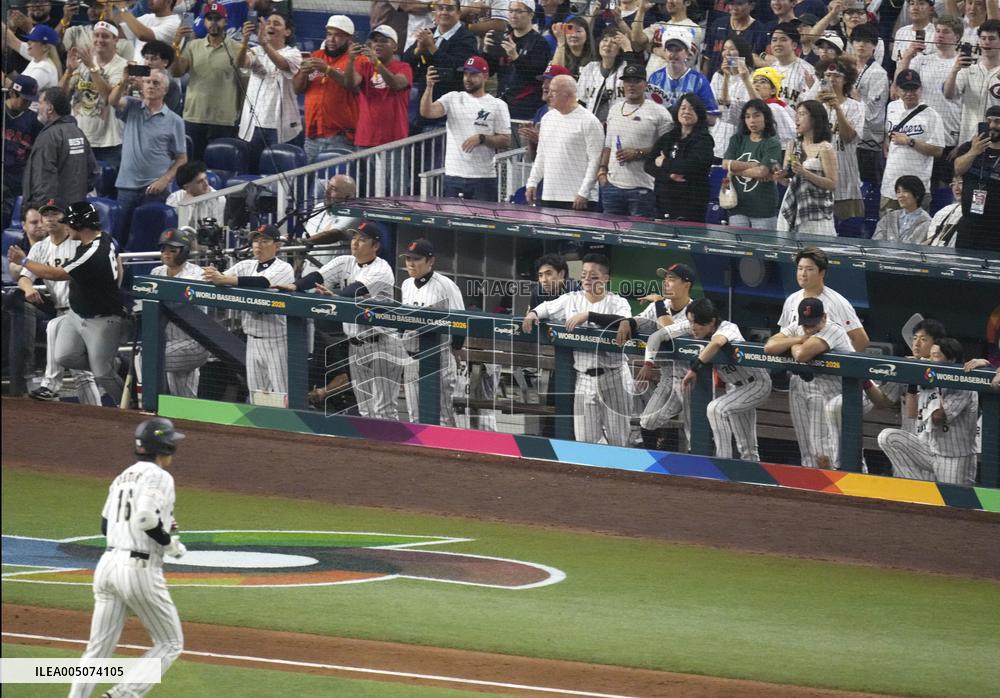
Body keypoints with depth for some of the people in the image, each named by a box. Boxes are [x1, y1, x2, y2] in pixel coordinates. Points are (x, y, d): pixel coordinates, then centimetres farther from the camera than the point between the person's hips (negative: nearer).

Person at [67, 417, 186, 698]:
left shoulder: (123, 477, 17)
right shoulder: (158, 476, -7)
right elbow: (146, 517, -22)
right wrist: (171, 543, -8)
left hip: (108, 565, 8)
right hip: (140, 570, -8)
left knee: (98, 649, 8)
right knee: (170, 643, 6)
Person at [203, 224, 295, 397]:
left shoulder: (283, 269, -9)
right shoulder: (246, 266, 10)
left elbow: (262, 283, -27)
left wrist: (224, 279, -36)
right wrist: (213, 275, -29)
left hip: (277, 342, -6)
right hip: (253, 340, 6)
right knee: (255, 397, 10)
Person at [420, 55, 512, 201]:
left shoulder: (497, 105, 2)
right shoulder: (453, 99, 8)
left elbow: (505, 140, -1)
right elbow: (426, 112, -7)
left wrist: (481, 139, -17)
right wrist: (429, 87, -22)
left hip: (483, 178, -3)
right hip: (453, 176, 3)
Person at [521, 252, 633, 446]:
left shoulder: (618, 302, -2)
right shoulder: (571, 300, 10)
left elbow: (624, 321, -22)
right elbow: (547, 308, 24)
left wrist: (588, 315, -27)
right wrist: (533, 313, 1)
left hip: (612, 378, -3)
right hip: (583, 379, 3)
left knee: (619, 441, 1)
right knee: (584, 441, 3)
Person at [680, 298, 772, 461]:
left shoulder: (727, 328, -29)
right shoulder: (702, 335, -6)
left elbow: (716, 343, -51)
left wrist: (694, 369, -49)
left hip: (757, 384, -9)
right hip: (735, 386, 9)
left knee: (716, 409, -29)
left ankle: (723, 461, -25)